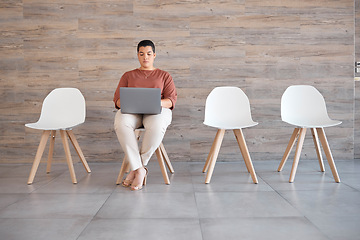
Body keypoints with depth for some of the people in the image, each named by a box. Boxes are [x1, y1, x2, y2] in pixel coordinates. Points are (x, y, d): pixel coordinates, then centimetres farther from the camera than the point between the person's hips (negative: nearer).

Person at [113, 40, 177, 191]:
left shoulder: (164, 76, 23)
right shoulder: (128, 76, 27)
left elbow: (172, 99, 9)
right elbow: (117, 99, 16)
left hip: (157, 110, -1)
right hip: (131, 110, 1)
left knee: (156, 127, -40)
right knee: (121, 124, -37)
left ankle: (136, 168, -24)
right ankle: (140, 170, -33)